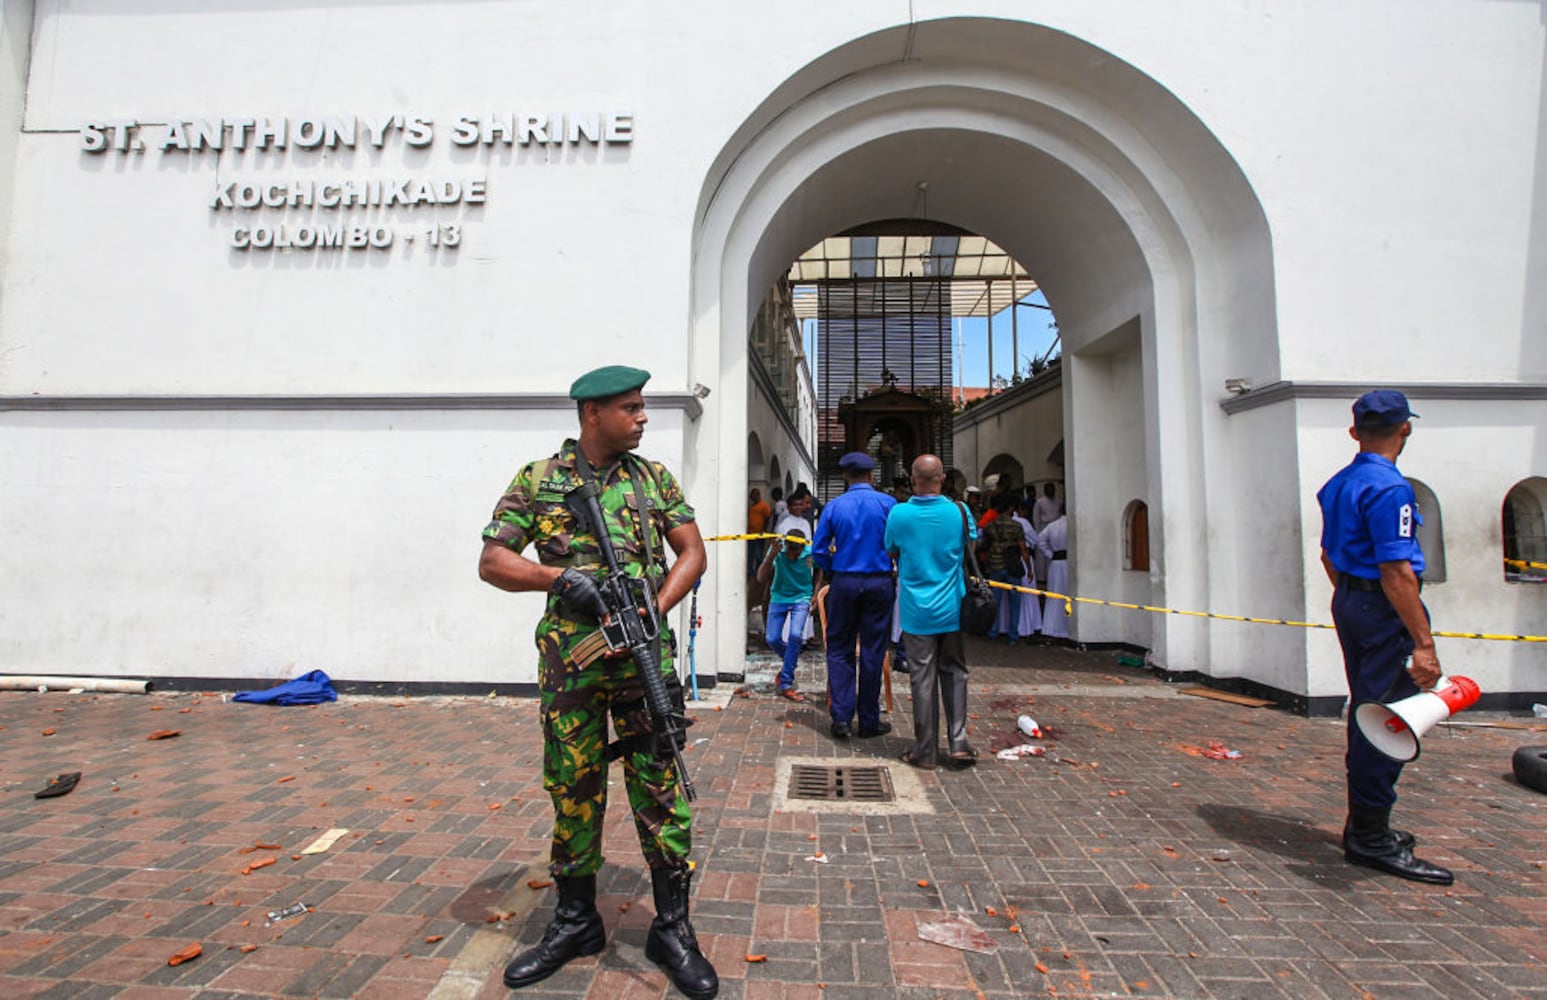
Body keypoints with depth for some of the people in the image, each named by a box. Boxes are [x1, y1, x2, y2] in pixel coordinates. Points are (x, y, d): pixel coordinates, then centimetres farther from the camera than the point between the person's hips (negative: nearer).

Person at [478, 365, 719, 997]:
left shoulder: (654, 478, 6)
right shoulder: (538, 481, 2)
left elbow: (692, 553, 4)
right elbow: (492, 562, 0)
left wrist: (652, 612, -11)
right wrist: (559, 577, -18)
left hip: (643, 656, 0)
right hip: (569, 660, 0)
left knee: (659, 788, 3)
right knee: (573, 792, 12)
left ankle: (672, 928, 20)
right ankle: (575, 922, 32)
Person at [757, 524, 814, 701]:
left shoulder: (811, 553, -18)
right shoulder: (777, 550, -18)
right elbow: (761, 579, -25)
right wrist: (771, 556, -37)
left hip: (801, 599, -1)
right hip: (778, 598, 2)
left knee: (795, 635, -21)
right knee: (772, 639, -5)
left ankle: (785, 684, -9)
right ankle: (790, 664, 29)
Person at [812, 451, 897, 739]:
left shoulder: (834, 506, 1)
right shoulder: (887, 503, -2)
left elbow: (819, 551, 0)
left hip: (844, 583, 1)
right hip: (879, 583, 0)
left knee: (839, 650, 10)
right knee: (872, 652, 7)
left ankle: (841, 718, 7)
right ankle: (869, 722, 15)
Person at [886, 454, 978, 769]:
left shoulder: (898, 514, -10)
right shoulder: (958, 512, -7)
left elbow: (891, 552, 6)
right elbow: (972, 547, 10)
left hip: (916, 610, -1)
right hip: (952, 609, 1)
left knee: (923, 678, 5)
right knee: (954, 672, 15)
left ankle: (926, 751, 14)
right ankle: (958, 742, 12)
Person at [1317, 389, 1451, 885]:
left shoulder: (1337, 485, 11)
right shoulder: (1389, 487, -17)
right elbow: (1396, 570, -23)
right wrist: (1423, 643, -22)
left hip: (1349, 603, 9)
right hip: (1385, 610, -9)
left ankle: (1363, 826, 28)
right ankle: (1372, 838, 5)